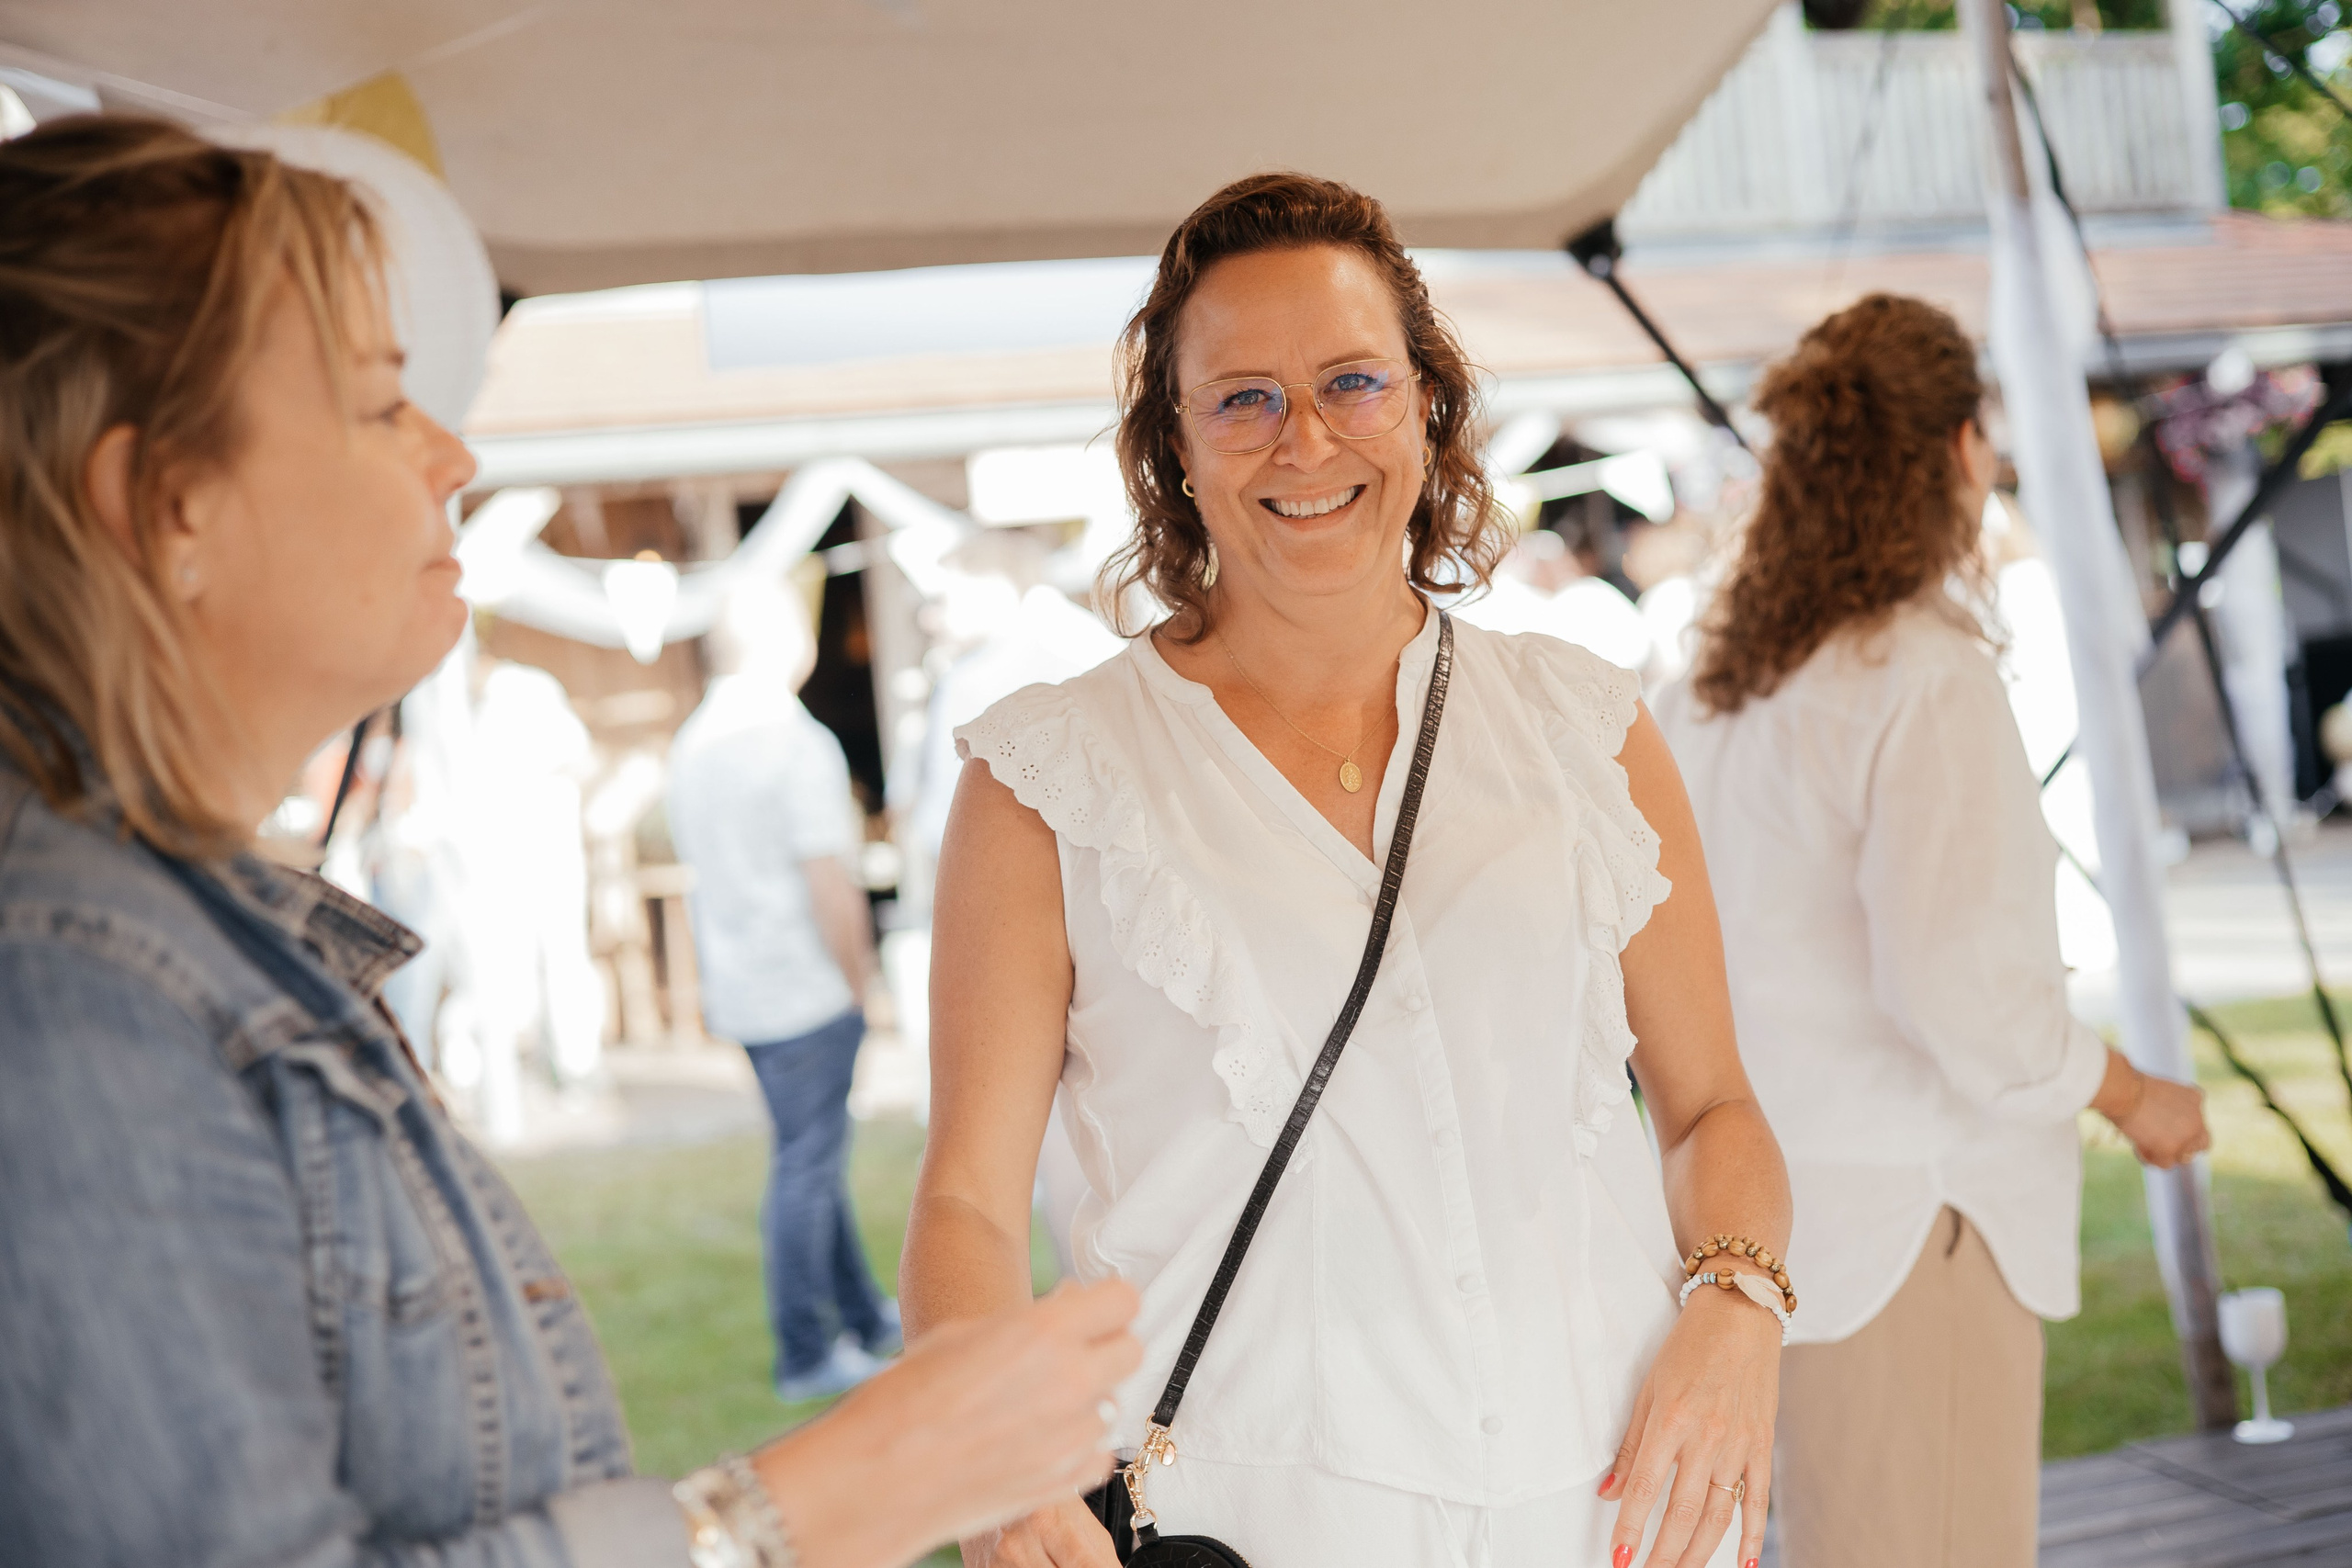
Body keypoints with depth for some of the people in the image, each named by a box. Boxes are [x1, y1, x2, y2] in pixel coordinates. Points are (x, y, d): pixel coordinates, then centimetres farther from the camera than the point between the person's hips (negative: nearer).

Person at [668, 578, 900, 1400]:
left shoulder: (692, 742, 8)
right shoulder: (799, 743, -17)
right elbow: (830, 885, -20)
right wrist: (858, 978, -7)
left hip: (737, 985, 8)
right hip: (807, 989, -8)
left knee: (812, 1153, 18)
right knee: (806, 1165, 0)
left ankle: (865, 1320, 30)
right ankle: (805, 1355, 9)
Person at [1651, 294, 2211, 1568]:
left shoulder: (1718, 684, 6)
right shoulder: (1927, 679, -18)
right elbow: (1962, 991, -23)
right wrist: (2136, 1098, -8)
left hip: (1770, 1205, 8)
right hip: (1909, 1220, -8)